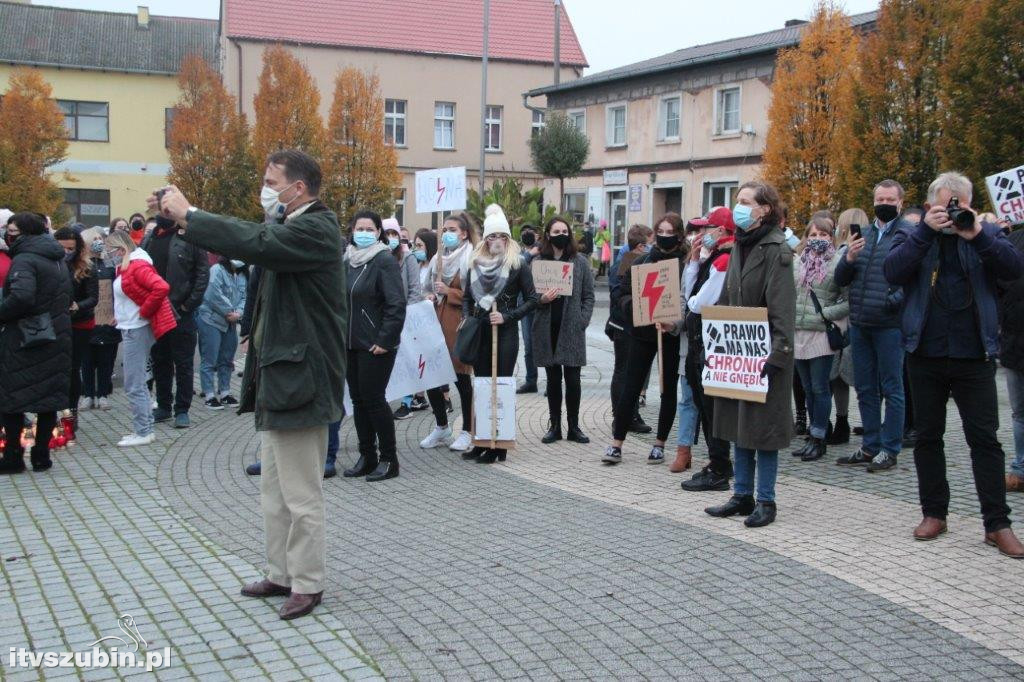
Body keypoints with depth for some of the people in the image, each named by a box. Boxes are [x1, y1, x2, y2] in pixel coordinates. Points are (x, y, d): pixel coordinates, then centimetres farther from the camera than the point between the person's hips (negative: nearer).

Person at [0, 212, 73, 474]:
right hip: (56, 337, 7)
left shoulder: (24, 260, -14)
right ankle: (41, 455, 15)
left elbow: (21, 297, -28)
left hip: (23, 338, -7)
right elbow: (67, 297, 18)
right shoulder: (57, 259, 12)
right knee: (49, 397, 10)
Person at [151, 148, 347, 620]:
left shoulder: (316, 228, -17)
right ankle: (282, 573, 30)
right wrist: (179, 214, 1)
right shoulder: (288, 227, 14)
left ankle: (308, 583, 12)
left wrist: (188, 215, -20)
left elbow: (253, 242, -30)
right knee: (275, 490, 18)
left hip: (299, 380, -10)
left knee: (301, 494, 0)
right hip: (277, 377, 10)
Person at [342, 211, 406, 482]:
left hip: (375, 345, -7)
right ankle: (367, 457, 19)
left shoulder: (385, 261, -10)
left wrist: (385, 340, -19)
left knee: (373, 398, -5)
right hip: (350, 343, 7)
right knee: (358, 399, 10)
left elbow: (397, 304, -16)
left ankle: (389, 459, 6)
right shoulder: (348, 261, 12)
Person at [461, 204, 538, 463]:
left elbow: (532, 300, -3)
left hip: (505, 333, -5)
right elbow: (467, 297, 19)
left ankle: (498, 446, 1)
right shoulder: (475, 264, 10)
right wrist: (468, 318, 2)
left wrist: (507, 316, -13)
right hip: (479, 333, 5)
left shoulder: (517, 265, -3)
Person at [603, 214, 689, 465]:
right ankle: (616, 443, 6)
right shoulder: (642, 262, 7)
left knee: (668, 389, 8)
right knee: (631, 387, 1)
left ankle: (659, 444, 19)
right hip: (642, 332, 2)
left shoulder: (686, 264, -4)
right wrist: (634, 306, -12)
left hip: (672, 334, -2)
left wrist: (674, 323, -24)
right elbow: (623, 293, 8)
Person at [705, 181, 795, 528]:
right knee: (738, 423, 12)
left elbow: (782, 307, -19)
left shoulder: (776, 249, -12)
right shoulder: (739, 246, 13)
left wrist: (777, 353, -25)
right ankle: (742, 495, 22)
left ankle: (765, 501, 10)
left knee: (762, 426, -1)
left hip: (764, 353, -8)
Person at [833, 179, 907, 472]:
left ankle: (890, 449, 9)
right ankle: (870, 446, 21)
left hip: (890, 325, -6)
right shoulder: (861, 234, 14)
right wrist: (849, 258, -8)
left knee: (892, 389, 2)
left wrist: (894, 301, -22)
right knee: (865, 389, 12)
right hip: (859, 325, 6)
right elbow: (841, 280, 11)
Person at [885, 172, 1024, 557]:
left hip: (974, 356, -1)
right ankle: (934, 514, 21)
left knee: (985, 438, -1)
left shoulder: (986, 234, 7)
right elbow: (893, 272, -12)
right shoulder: (912, 237, 6)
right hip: (926, 355, 1)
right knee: (928, 436, 9)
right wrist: (926, 232, -18)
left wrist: (977, 235, -20)